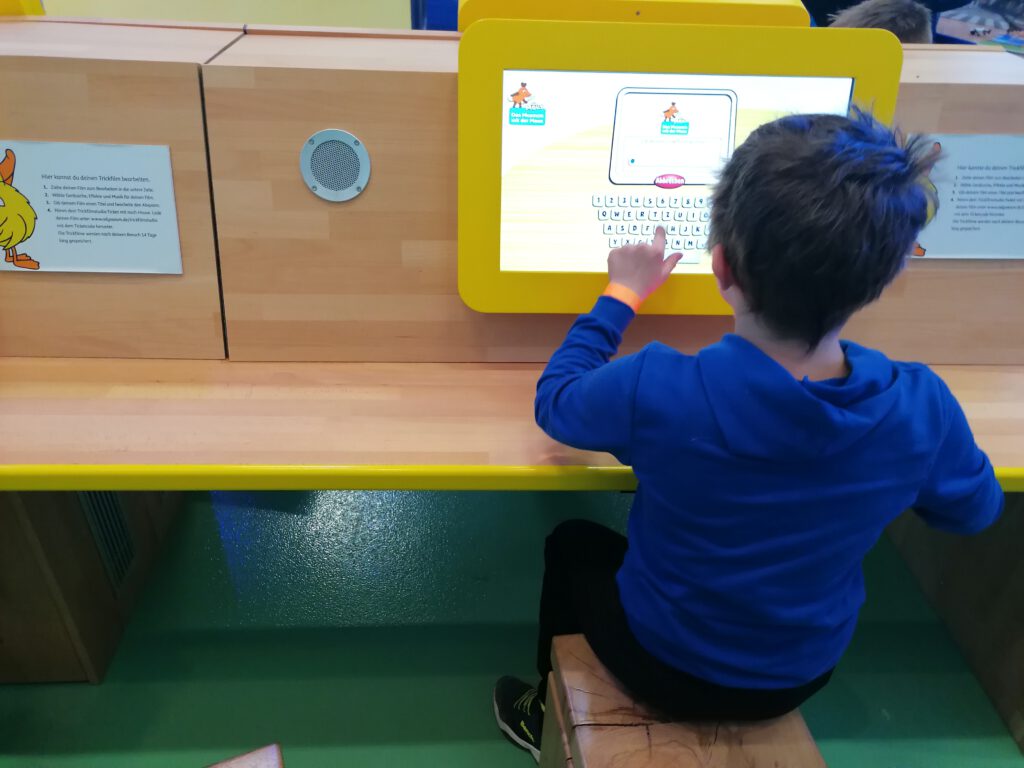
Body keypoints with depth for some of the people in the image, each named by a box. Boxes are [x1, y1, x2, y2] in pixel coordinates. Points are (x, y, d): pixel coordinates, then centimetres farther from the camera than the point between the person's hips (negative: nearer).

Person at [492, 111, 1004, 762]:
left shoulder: (654, 390, -36)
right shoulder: (923, 406, -26)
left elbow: (554, 401, -13)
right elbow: (975, 511, -3)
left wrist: (622, 295, -3)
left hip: (668, 666, -3)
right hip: (803, 676, 4)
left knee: (572, 542, 26)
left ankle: (549, 714, 48)